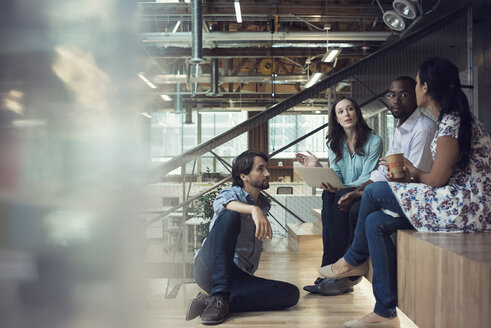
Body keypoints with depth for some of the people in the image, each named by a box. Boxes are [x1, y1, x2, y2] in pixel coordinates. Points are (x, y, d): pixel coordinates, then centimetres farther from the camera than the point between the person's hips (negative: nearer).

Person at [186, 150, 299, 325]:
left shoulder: (264, 205, 23)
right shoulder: (232, 193, 5)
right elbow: (221, 203, -25)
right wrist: (254, 209, -40)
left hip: (239, 276, 5)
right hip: (210, 267, -5)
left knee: (291, 293, -19)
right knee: (230, 216, -29)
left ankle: (211, 301, -24)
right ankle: (219, 296, -35)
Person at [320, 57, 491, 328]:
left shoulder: (451, 122, -15)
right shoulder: (449, 120, 16)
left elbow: (438, 179, -15)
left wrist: (415, 174, 5)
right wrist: (410, 175, 6)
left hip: (466, 206, -10)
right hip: (457, 202, 10)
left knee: (374, 191, -8)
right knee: (375, 222, 1)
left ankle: (354, 260, 17)